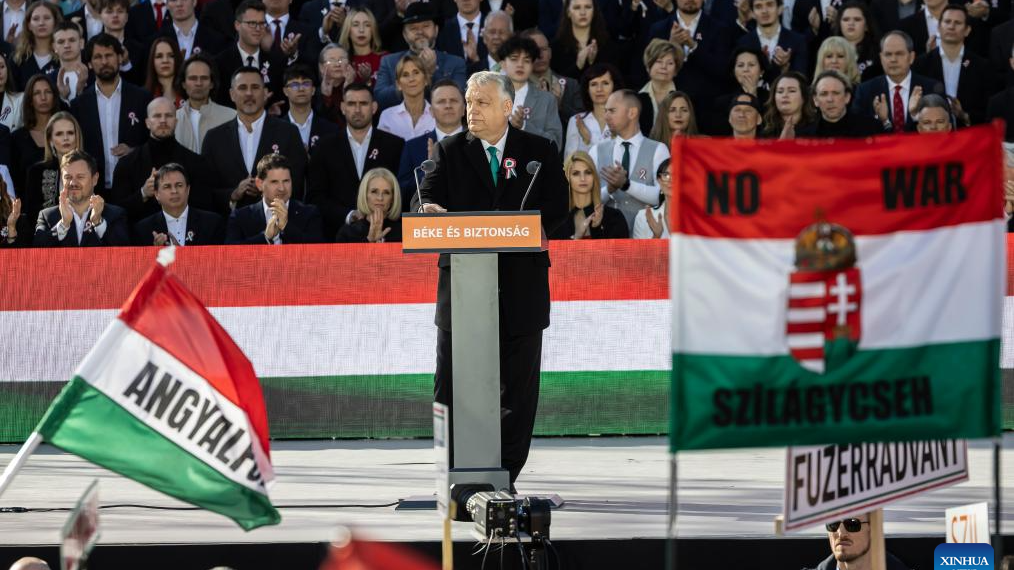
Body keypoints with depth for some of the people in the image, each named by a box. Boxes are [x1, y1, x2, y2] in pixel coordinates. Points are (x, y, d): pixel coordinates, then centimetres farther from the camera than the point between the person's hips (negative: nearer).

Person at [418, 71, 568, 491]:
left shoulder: (540, 153, 7)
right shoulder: (450, 152, 9)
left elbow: (556, 207, -1)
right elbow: (430, 198, -1)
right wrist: (432, 211, -25)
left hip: (521, 286, 0)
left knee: (517, 388, 3)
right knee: (451, 385, -1)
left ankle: (505, 474, 10)